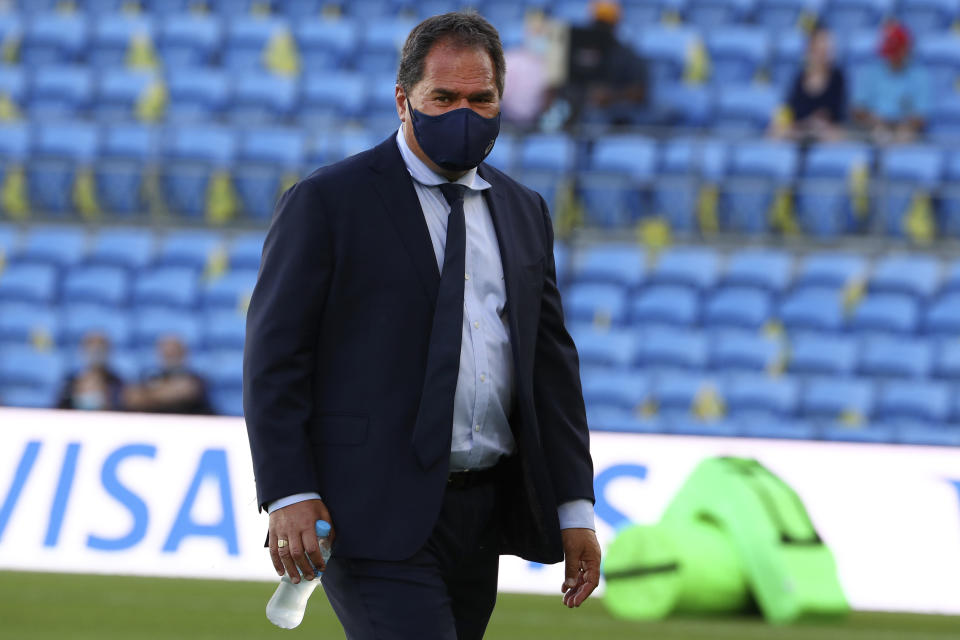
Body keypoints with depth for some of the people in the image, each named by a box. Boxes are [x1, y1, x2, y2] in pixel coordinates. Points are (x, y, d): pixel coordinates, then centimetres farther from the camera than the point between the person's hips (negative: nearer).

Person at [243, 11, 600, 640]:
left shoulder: (523, 211, 16)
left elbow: (552, 360, 17)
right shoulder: (326, 203, -3)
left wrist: (575, 506, 11)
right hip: (377, 517, -6)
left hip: (483, 516, 6)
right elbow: (274, 357, -6)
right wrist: (289, 496, -15)